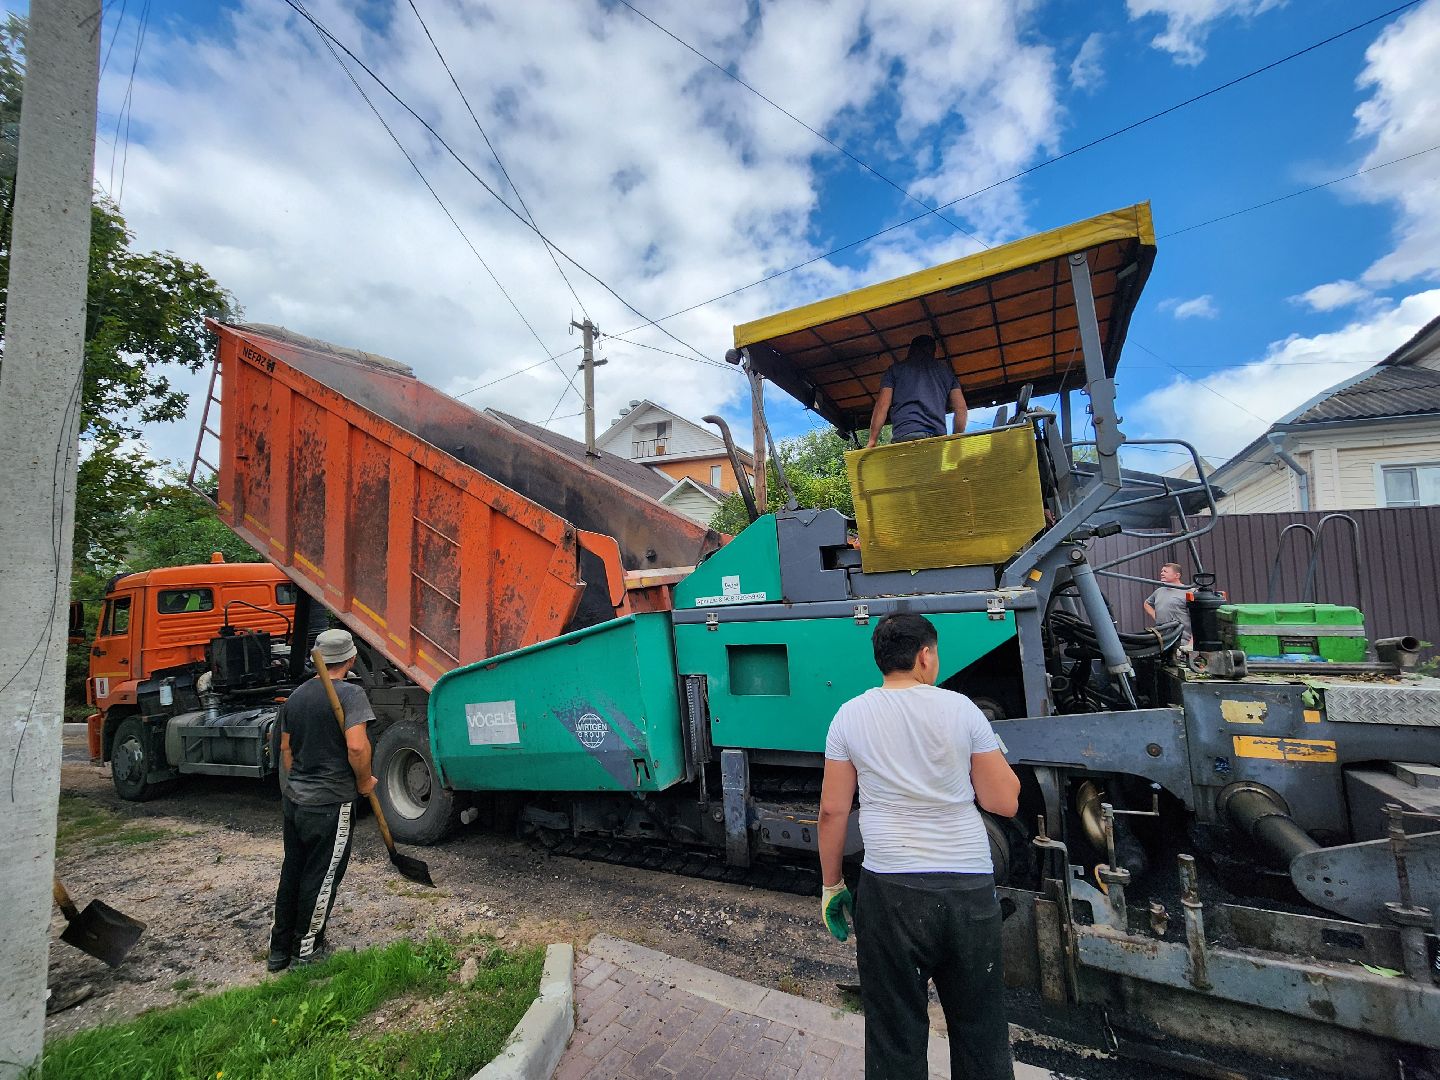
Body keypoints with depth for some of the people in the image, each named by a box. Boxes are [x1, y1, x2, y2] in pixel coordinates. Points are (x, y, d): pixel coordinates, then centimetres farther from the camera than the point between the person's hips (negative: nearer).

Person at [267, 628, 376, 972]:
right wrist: (364, 782, -11)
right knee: (321, 877, 8)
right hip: (331, 803, -7)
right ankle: (306, 949, 22)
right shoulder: (350, 694, -18)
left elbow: (286, 747, 15)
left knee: (291, 872, 19)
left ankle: (279, 949, 31)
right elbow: (357, 746, -28)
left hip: (294, 800, 7)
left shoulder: (297, 695, 6)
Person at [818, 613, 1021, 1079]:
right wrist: (996, 753, 17)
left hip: (891, 891, 0)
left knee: (895, 1036, 16)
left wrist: (831, 885, 10)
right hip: (970, 887, 1)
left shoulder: (851, 715, -4)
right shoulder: (961, 708, -5)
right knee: (982, 1030, 22)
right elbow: (1005, 803, -1)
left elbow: (833, 810, -2)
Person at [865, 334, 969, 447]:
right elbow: (961, 408, 16)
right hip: (938, 439, 2)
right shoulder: (946, 369, 26)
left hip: (904, 437, -2)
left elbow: (882, 405, 8)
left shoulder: (895, 369, 20)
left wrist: (872, 441, 9)